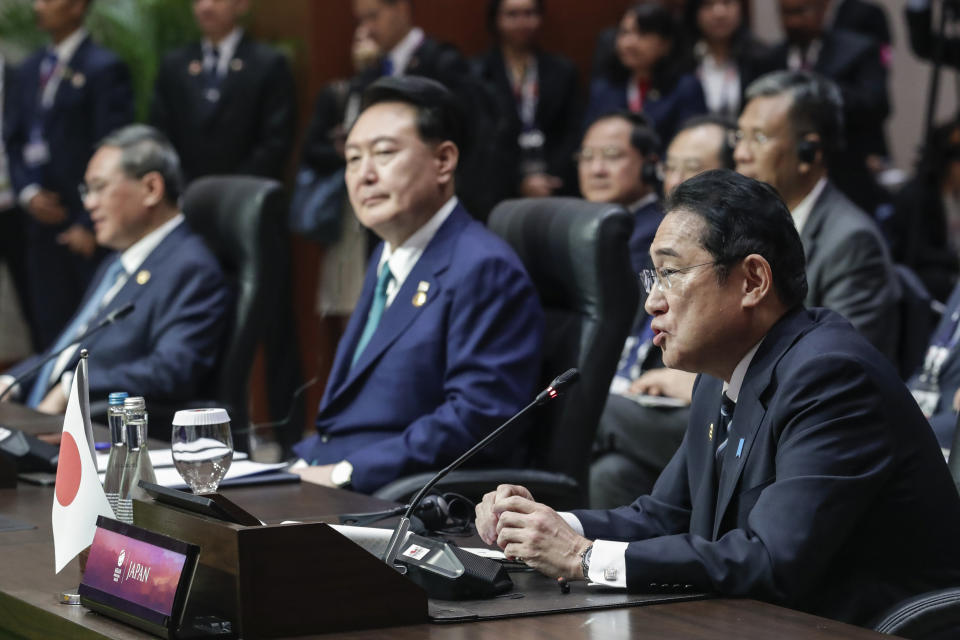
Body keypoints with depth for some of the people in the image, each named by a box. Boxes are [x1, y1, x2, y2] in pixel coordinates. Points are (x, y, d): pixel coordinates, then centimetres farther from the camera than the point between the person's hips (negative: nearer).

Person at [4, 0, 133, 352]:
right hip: (43, 218, 7)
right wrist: (28, 191, 0)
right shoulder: (30, 70, 15)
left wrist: (90, 224, -14)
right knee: (49, 330, 7)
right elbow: (12, 138, 17)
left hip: (85, 229, -6)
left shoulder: (104, 69, -7)